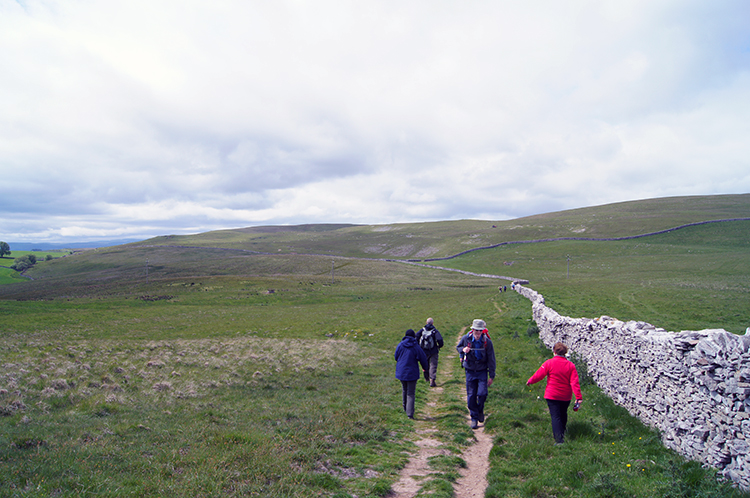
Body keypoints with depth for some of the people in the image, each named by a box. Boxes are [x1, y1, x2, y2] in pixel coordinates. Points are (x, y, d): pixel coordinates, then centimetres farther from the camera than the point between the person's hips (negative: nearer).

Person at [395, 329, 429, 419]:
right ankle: (410, 413, -6)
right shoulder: (416, 347, -12)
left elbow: (396, 357, 7)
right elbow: (423, 358, -6)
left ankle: (405, 408, 36)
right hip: (412, 373, -3)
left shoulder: (400, 345, -4)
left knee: (404, 390, 23)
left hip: (401, 372, 4)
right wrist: (425, 368, 15)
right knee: (411, 393, 1)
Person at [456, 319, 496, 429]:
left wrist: (492, 376, -4)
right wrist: (463, 349, -13)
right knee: (471, 396, 1)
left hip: (482, 371, -1)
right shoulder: (466, 338, -8)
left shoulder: (487, 342, -12)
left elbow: (491, 360, -5)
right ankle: (474, 418, 16)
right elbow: (458, 347, 12)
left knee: (482, 393, -13)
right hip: (470, 371, 1)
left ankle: (480, 410, 18)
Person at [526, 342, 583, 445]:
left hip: (552, 395, -3)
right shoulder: (570, 365, -5)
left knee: (555, 416, -2)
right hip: (566, 396, 4)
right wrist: (578, 397, -8)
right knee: (563, 414, 24)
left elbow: (539, 375, -8)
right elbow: (574, 382, -9)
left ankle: (559, 439, -12)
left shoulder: (549, 363, -13)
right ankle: (562, 433, 43)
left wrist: (530, 381, 10)